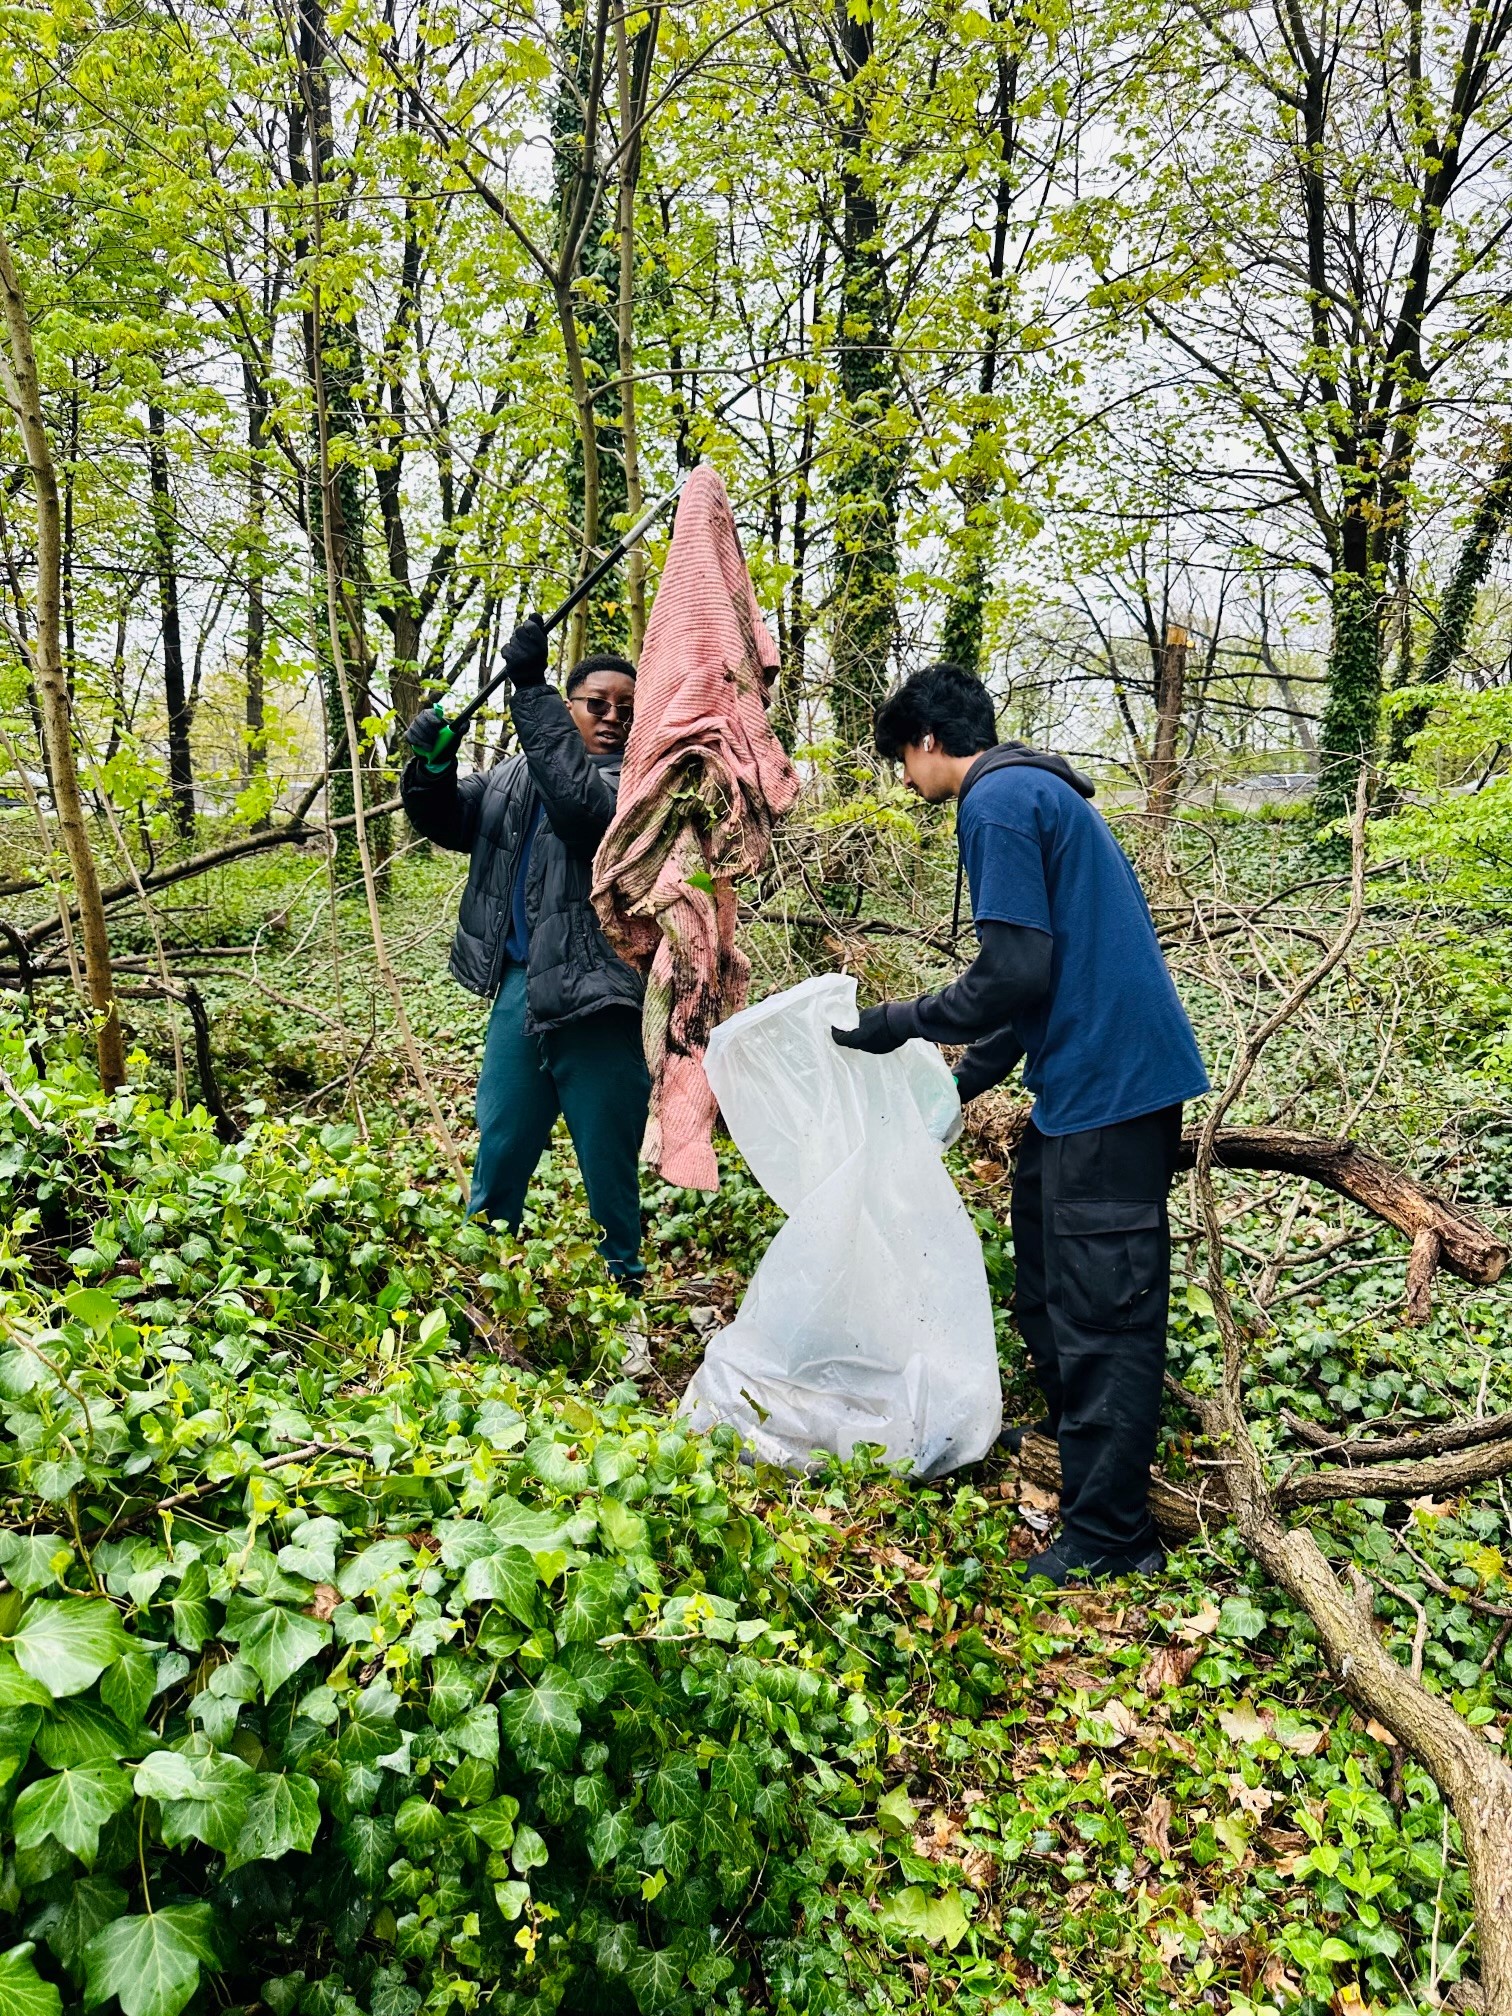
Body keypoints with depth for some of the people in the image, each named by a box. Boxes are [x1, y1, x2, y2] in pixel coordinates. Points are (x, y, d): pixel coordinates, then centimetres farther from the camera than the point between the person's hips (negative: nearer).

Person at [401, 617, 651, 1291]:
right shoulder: (515, 774, 13)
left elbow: (582, 804, -26)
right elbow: (450, 823, 13)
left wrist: (531, 689, -25)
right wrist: (432, 764, -8)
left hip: (598, 999, -5)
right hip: (519, 988, 5)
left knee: (609, 1169, 6)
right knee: (498, 1148, 18)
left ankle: (622, 1282, 25)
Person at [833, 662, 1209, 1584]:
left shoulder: (999, 801, -12)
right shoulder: (1038, 790, 20)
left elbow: (1016, 972, -19)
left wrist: (903, 1022, -6)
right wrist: (965, 1079, 27)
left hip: (1109, 1085, -10)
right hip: (1090, 1071, 10)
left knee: (1101, 1305, -3)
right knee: (1046, 1272, 22)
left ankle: (1109, 1536, 8)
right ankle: (1070, 1440, 39)